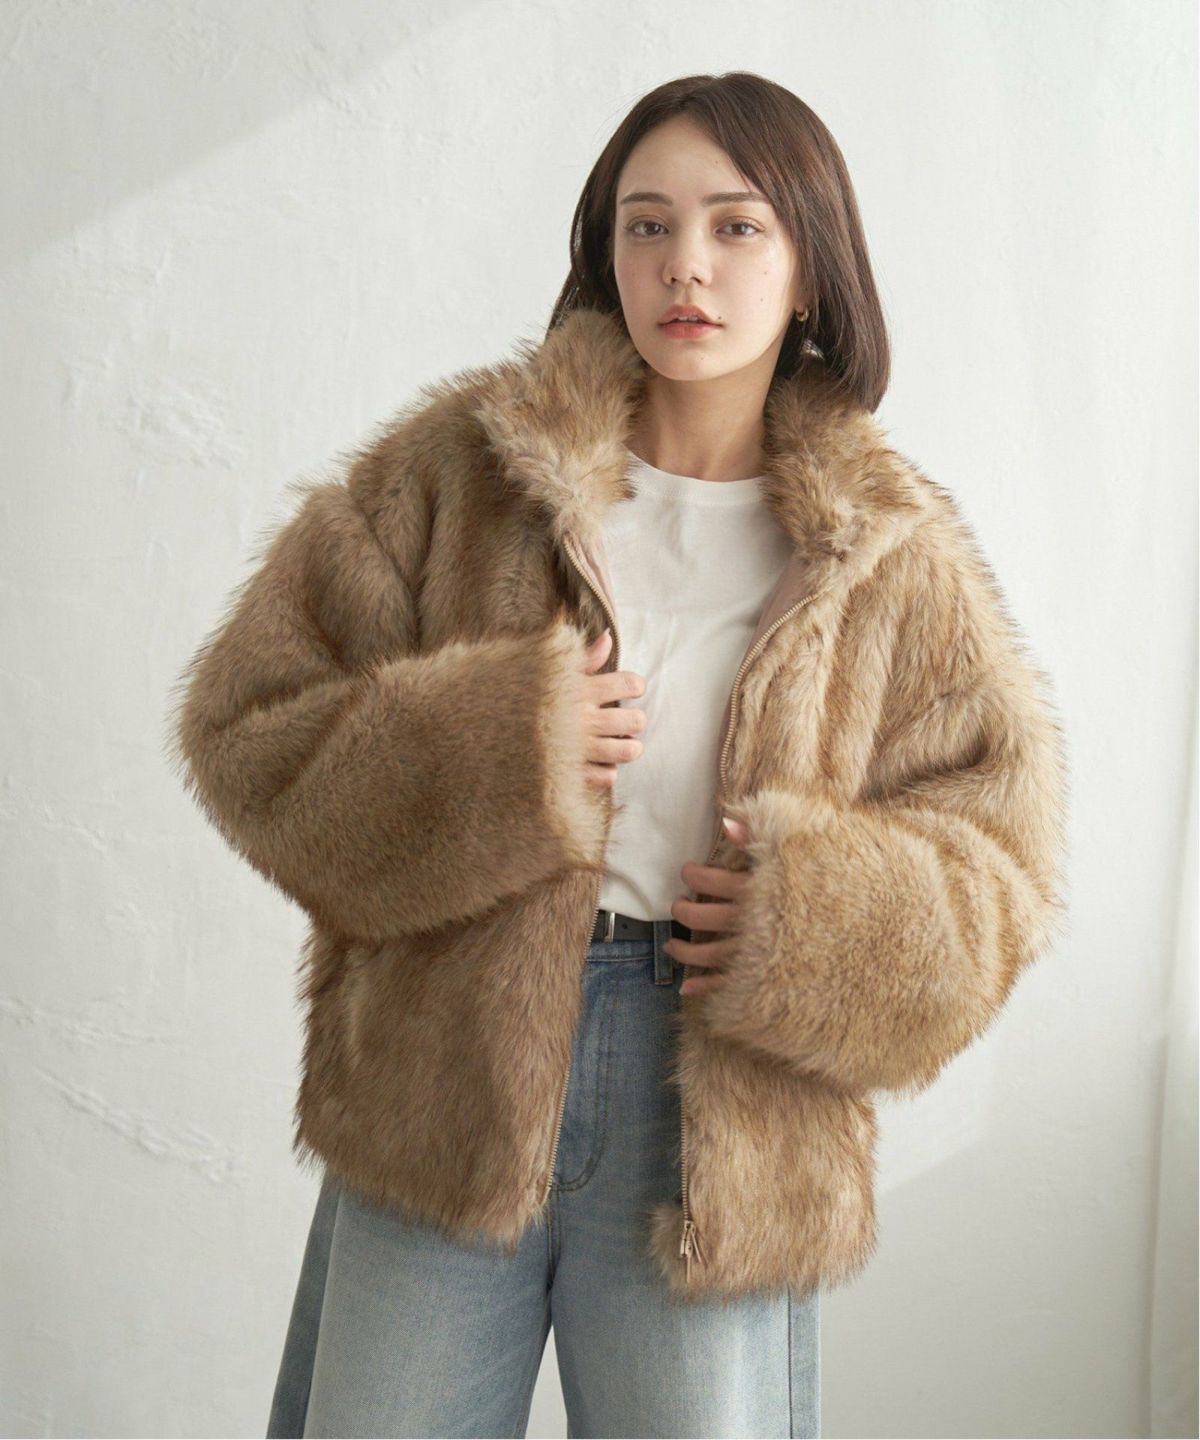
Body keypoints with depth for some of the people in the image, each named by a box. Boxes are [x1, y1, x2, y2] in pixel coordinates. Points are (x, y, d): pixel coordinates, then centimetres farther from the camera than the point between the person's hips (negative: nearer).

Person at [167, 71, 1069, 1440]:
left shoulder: (894, 559, 4)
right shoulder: (462, 463, 2)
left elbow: (1000, 867, 7)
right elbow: (247, 723, 1)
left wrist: (820, 911, -13)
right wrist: (492, 745, -14)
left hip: (723, 1119, 0)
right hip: (444, 1073, 1)